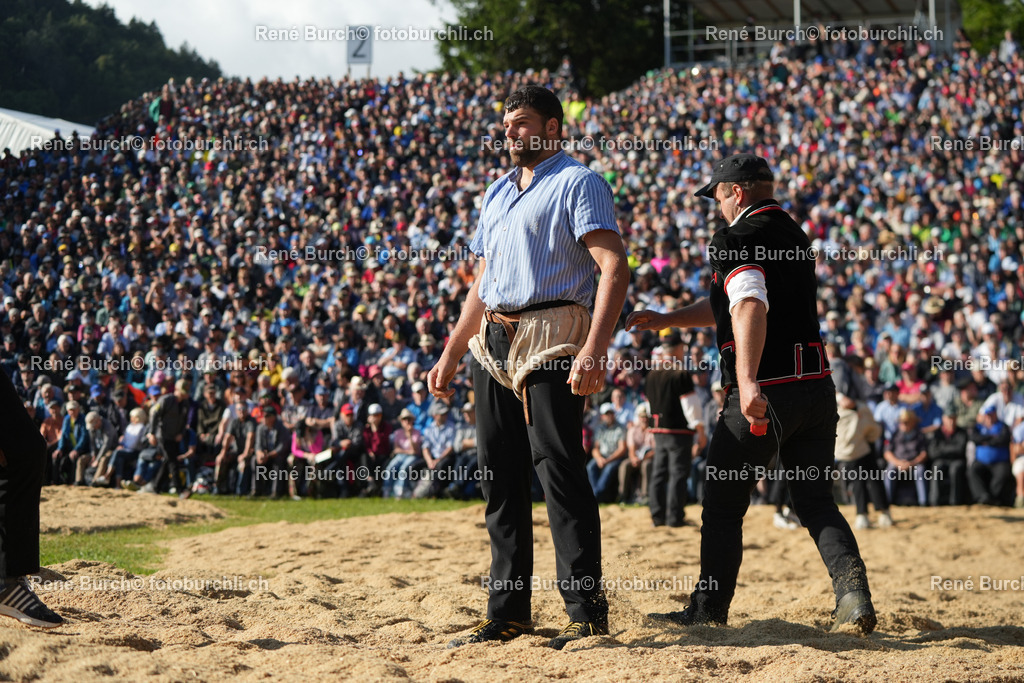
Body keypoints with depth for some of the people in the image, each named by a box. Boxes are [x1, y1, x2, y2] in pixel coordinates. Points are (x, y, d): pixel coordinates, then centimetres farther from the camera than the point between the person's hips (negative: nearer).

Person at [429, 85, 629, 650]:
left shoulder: (578, 183, -3)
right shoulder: (497, 192, 22)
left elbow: (614, 268, -15)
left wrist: (593, 349, -26)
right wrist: (450, 355, 22)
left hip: (550, 341, -8)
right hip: (492, 341, 8)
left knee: (559, 471, -12)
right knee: (500, 476, 7)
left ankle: (587, 611, -9)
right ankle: (507, 613, 13)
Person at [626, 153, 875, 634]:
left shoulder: (735, 239, -8)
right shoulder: (794, 236, 19)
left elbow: (750, 307, -27)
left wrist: (747, 382, -38)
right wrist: (665, 321, 32)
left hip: (762, 394, -7)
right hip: (816, 390, 7)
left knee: (723, 504, 7)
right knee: (816, 502, 10)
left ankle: (708, 612, 14)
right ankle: (853, 590, -10)